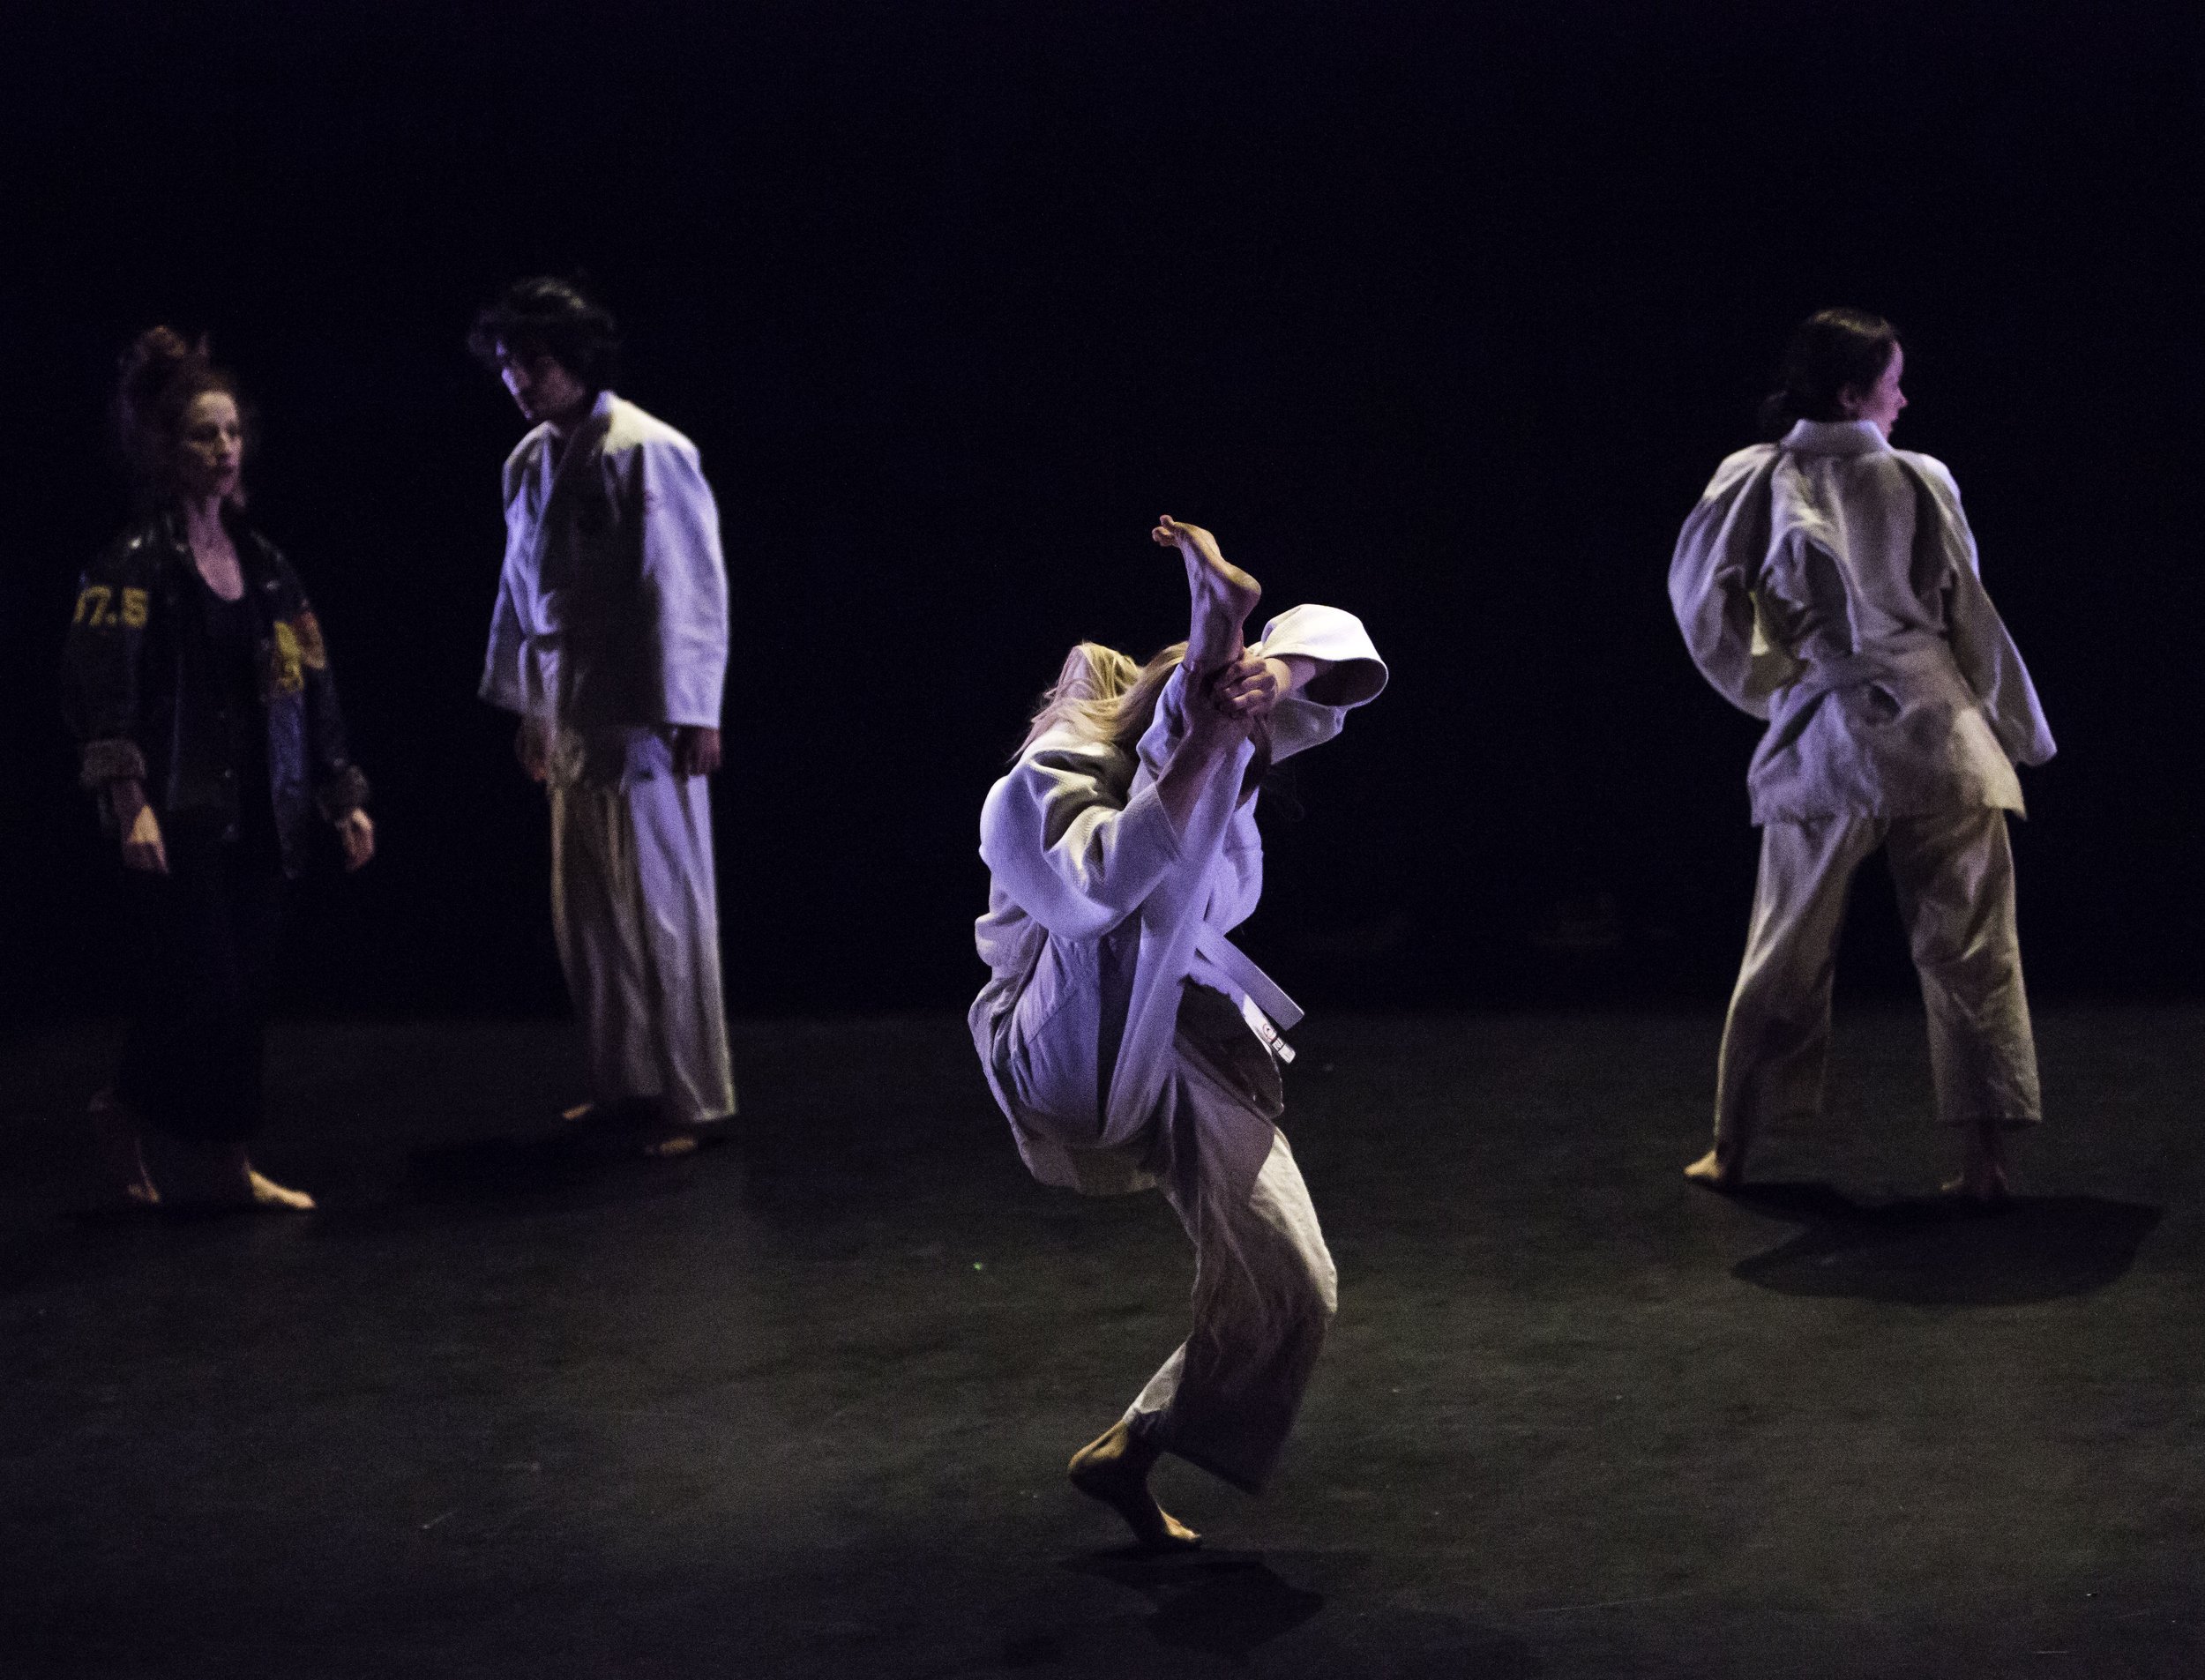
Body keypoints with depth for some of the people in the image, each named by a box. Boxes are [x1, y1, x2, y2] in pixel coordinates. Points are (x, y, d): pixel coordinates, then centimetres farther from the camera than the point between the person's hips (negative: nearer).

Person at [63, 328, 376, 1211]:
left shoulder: (263, 565, 14)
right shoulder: (134, 563, -8)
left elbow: (310, 689, 16)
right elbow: (97, 684, -19)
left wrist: (343, 796, 13)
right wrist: (127, 799, -29)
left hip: (256, 812, 6)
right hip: (179, 818, -6)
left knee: (242, 992, 7)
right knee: (201, 989, -7)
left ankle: (214, 1160, 17)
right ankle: (126, 1112, 15)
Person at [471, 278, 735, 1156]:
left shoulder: (649, 453, -13)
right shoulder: (527, 463, 10)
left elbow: (692, 586, -14)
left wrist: (693, 712, -16)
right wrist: (528, 704, 20)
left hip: (641, 720, -7)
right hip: (569, 716, 7)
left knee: (661, 908, -2)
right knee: (587, 911, 12)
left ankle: (690, 1097, 7)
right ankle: (623, 1085, 23)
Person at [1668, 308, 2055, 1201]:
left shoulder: (1753, 483, -1)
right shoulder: (1920, 483, -3)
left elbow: (1703, 602, 0)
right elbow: (1968, 618, 4)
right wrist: (2010, 728, 16)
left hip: (1822, 742, 2)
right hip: (1936, 737, -1)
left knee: (1787, 951, 12)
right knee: (1968, 947, 4)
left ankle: (1732, 1144, 22)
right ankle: (1984, 1154, 2)